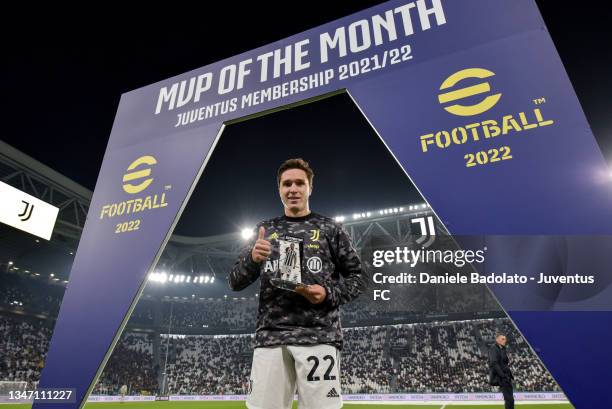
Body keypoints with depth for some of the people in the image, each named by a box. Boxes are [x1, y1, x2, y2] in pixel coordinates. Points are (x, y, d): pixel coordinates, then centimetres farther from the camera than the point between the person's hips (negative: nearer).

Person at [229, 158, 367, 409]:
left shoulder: (330, 228, 9)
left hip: (318, 334, -2)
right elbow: (235, 283, 11)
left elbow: (357, 276, 9)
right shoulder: (265, 230, 14)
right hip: (270, 336, 2)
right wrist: (252, 259, -10)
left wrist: (330, 294, -10)